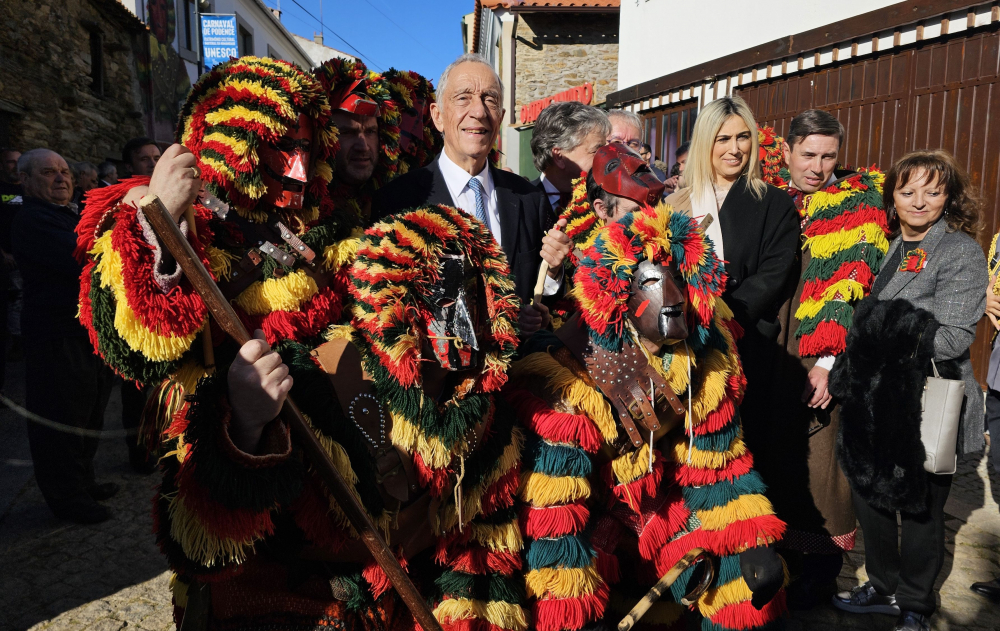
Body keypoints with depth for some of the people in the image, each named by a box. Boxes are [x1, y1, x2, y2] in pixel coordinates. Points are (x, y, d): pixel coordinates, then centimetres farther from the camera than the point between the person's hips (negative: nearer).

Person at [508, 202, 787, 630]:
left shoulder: (707, 359, -8)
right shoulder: (567, 381, -28)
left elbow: (719, 466, 2)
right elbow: (552, 505, -25)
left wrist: (754, 541, -6)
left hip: (669, 510, 5)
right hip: (593, 525, -5)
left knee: (751, 578, -4)